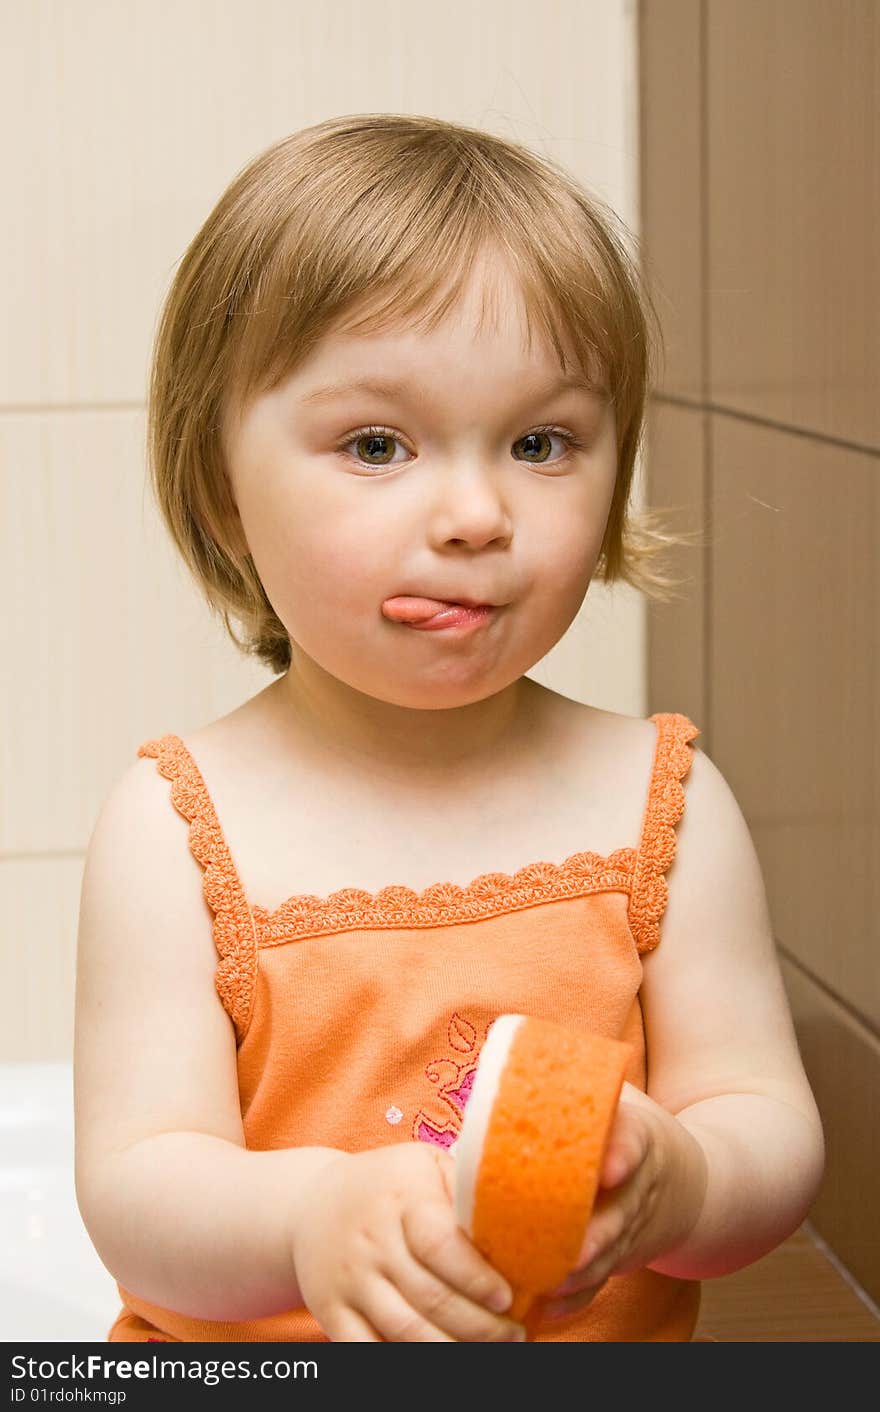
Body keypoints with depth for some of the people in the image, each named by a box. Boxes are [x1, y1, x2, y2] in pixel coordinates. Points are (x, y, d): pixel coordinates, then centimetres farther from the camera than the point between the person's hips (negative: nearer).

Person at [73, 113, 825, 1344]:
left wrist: (668, 1187, -24)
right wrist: (313, 1219, -30)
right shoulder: (178, 825, -7)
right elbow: (136, 1194, -11)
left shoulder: (662, 802, -2)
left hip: (613, 1340, 2)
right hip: (244, 1365, -2)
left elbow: (774, 1140, -4)